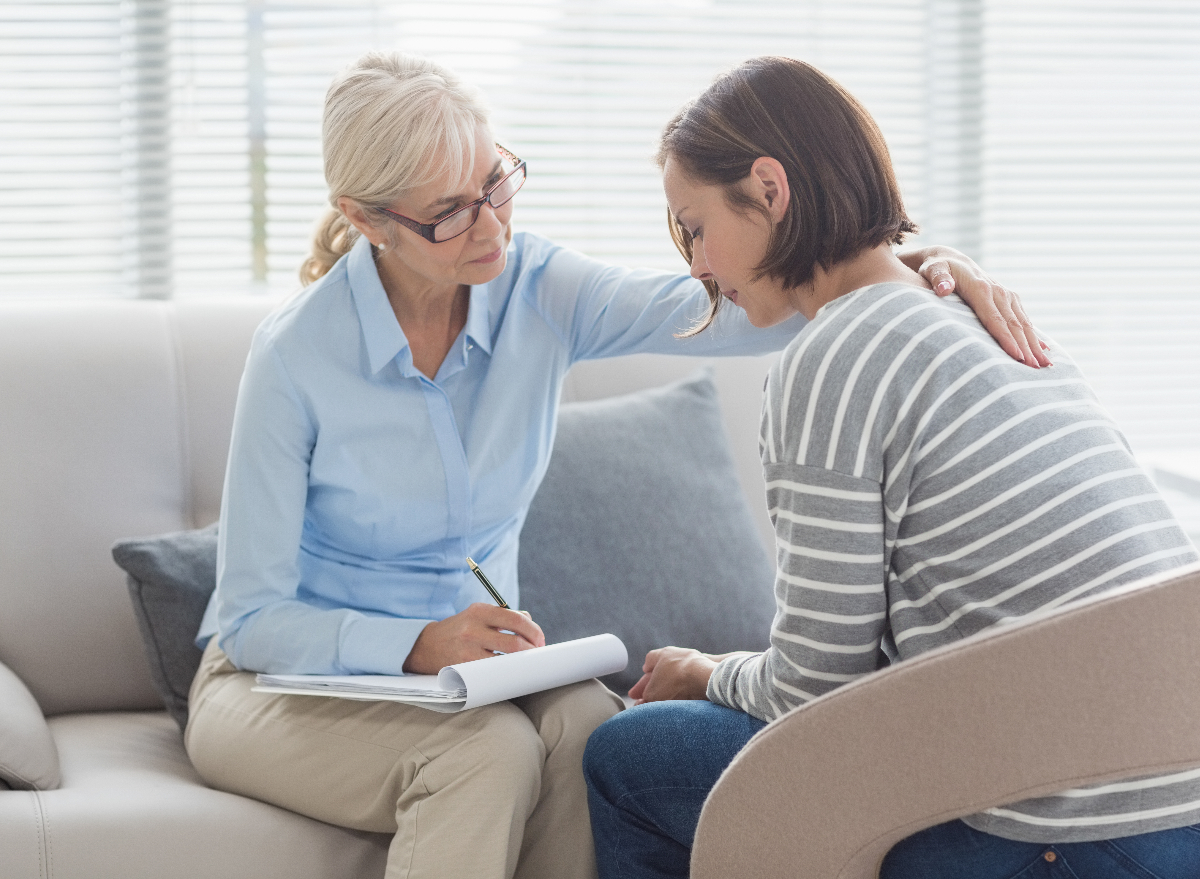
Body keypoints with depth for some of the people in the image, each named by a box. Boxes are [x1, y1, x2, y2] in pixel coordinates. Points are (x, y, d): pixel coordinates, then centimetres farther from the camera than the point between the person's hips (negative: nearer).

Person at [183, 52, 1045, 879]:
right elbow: (252, 616, -15)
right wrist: (417, 645, -30)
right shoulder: (296, 357, -19)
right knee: (489, 751, -34)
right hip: (285, 680, -4)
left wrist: (910, 268, -35)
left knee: (589, 729, -30)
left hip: (469, 661, 4)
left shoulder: (537, 290, -7)